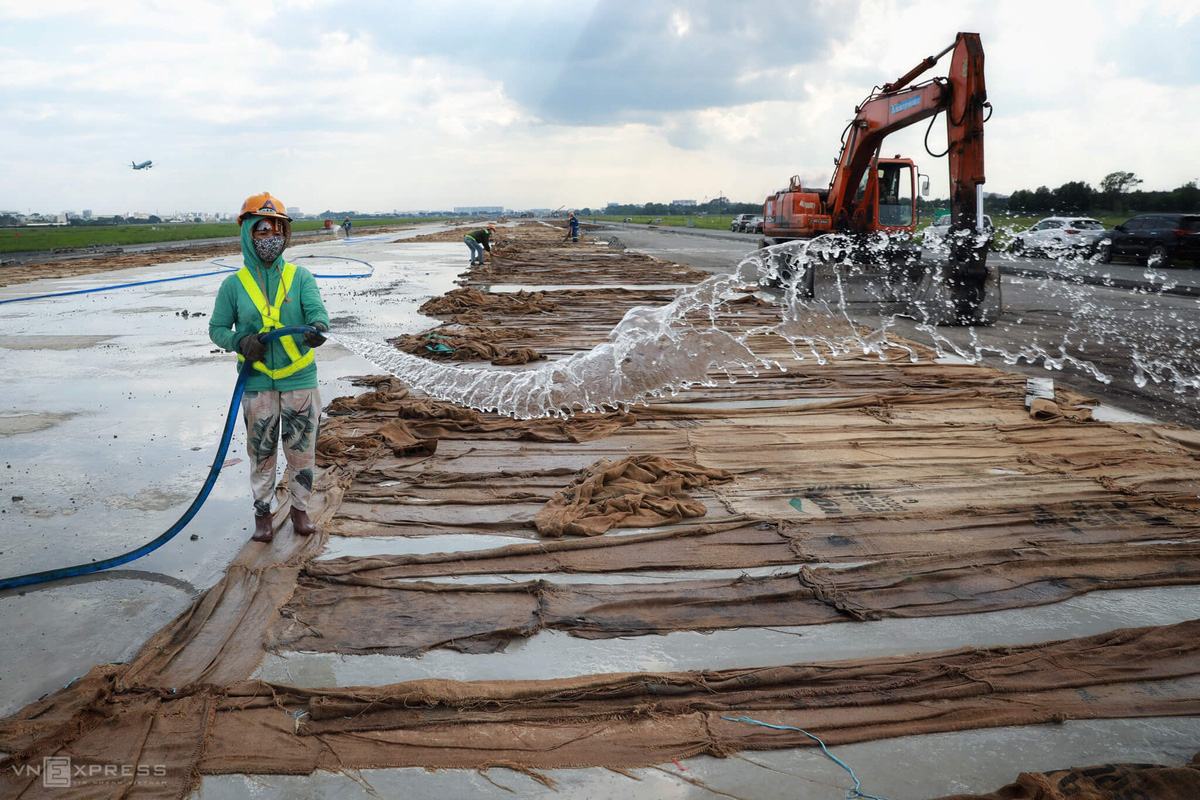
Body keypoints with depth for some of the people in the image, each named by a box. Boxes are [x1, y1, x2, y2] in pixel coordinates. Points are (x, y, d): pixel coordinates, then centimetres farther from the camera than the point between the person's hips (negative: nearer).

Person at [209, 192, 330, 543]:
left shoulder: (300, 277, 1)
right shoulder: (234, 285, 1)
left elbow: (317, 310, -12)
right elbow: (217, 329, 8)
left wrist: (316, 329, -36)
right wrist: (240, 341, -14)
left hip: (300, 380, 0)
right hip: (257, 384, 0)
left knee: (302, 451, 9)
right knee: (261, 452, 10)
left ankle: (299, 508, 29)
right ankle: (262, 513, 27)